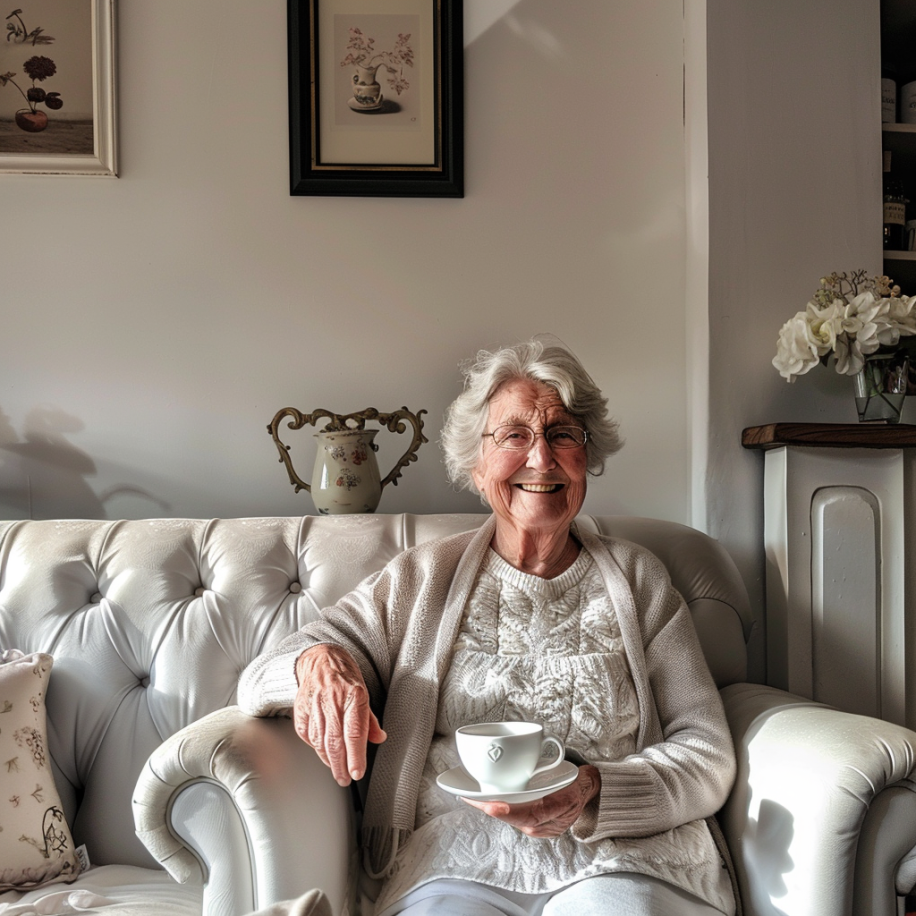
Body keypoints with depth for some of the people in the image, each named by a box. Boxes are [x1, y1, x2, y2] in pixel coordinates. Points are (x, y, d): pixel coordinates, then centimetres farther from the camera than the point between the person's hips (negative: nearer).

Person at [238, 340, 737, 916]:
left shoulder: (638, 580, 10)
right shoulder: (421, 581, 10)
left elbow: (708, 755, 4)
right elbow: (259, 682, 8)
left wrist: (594, 792, -16)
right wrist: (317, 660, -17)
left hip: (621, 857, 1)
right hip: (456, 863, 0)